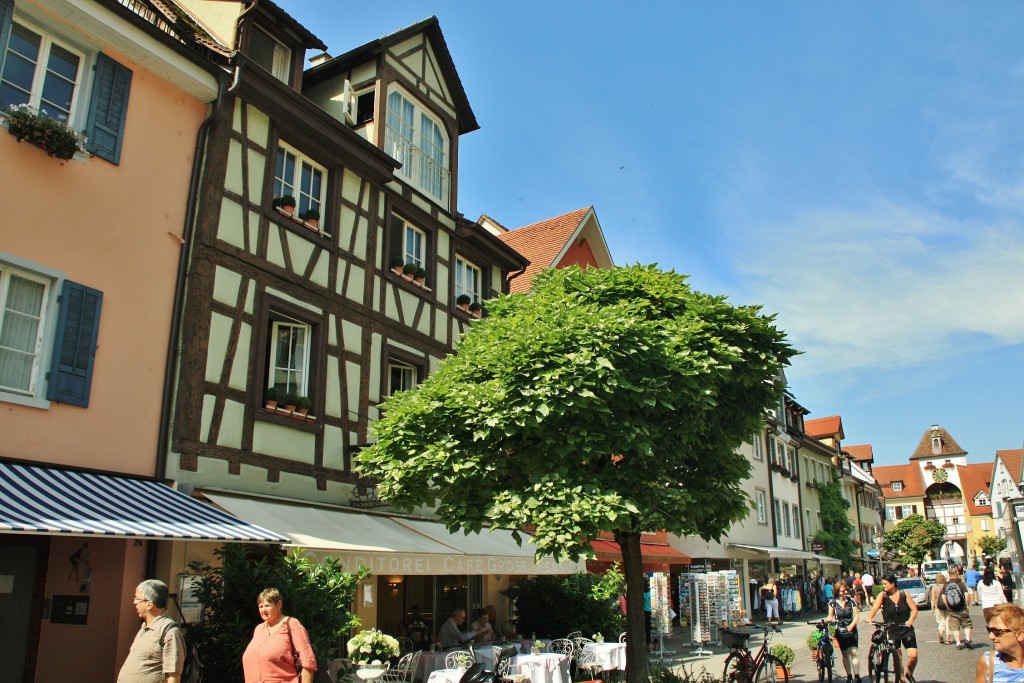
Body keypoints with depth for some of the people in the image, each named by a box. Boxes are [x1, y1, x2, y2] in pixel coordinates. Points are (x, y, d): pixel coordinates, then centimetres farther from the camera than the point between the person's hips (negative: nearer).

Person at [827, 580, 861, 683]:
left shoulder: (851, 601, -3)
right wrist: (824, 621, -19)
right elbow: (830, 617, 2)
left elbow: (857, 615, -5)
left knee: (853, 652, -12)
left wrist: (851, 625, -20)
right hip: (840, 631, 1)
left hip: (851, 629, -1)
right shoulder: (833, 602, -2)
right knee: (845, 654, 8)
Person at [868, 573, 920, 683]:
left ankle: (910, 674, 21)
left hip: (906, 629, 1)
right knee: (897, 657, 0)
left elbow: (914, 609, -2)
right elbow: (875, 607, -18)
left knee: (913, 655, -6)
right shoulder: (882, 595, -6)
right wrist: (870, 618, -36)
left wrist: (910, 621, -18)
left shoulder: (904, 594, -3)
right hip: (891, 631, -1)